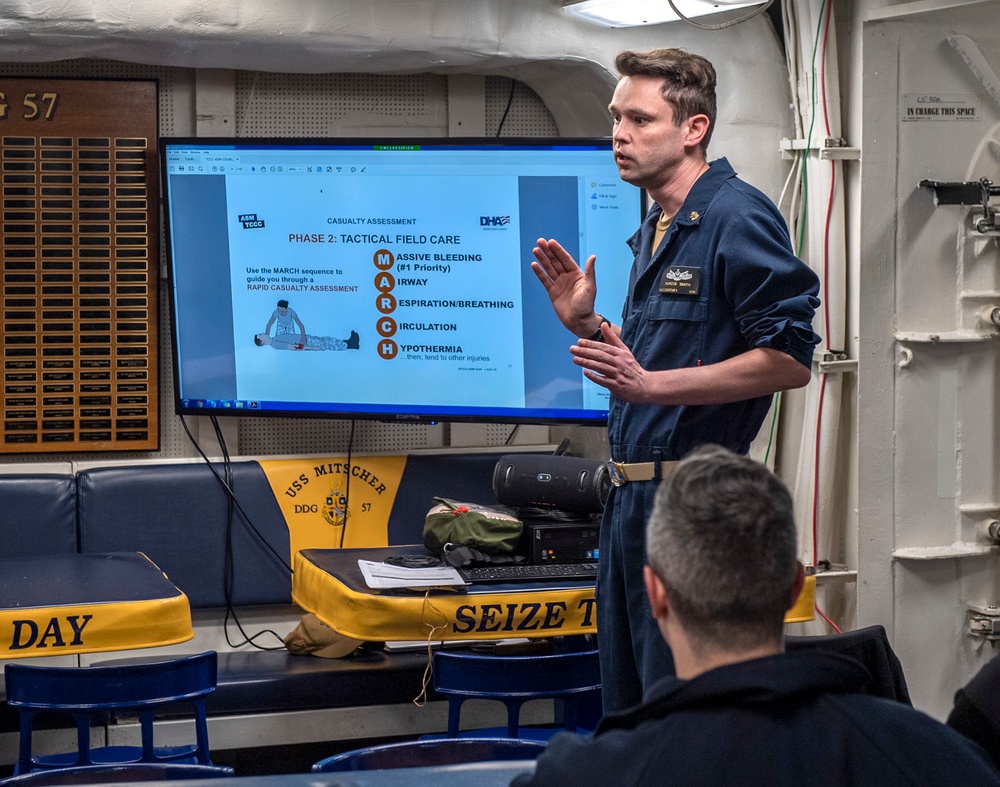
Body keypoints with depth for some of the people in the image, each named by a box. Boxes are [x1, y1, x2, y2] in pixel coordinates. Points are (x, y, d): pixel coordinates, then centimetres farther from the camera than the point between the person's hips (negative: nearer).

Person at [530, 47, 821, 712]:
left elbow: (789, 358, -19)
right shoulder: (655, 231, 17)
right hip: (632, 495, 10)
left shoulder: (739, 218, -13)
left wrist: (649, 384, -22)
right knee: (628, 710, 16)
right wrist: (586, 324, 9)